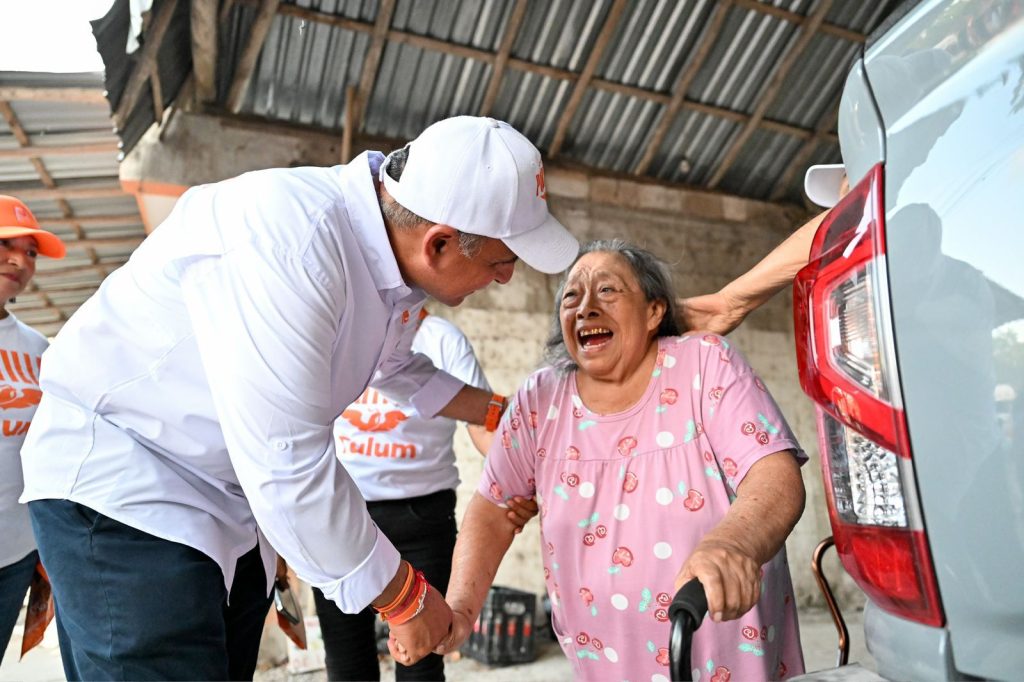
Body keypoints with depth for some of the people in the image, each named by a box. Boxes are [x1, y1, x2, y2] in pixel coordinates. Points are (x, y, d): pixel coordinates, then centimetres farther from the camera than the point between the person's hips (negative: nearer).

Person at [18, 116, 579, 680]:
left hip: (238, 494, 8)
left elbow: (400, 371, 17)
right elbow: (290, 469, -33)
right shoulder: (288, 238, -32)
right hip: (118, 480, -7)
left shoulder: (400, 253, -4)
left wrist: (501, 414, 14)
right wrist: (404, 597, -20)